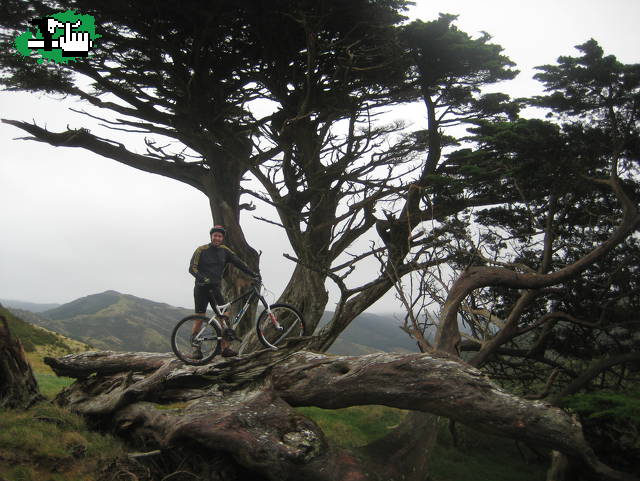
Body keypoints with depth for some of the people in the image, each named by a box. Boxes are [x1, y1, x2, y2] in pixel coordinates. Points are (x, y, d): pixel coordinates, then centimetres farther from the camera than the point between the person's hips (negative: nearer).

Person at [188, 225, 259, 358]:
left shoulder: (224, 250, 8)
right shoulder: (201, 250, -3)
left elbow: (238, 263, 4)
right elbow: (192, 268, -10)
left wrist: (253, 274, -5)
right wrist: (202, 277, -28)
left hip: (215, 288, 4)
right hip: (201, 288, -4)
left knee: (224, 317, -7)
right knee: (200, 318, -2)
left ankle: (225, 348, -5)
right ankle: (196, 348, 8)